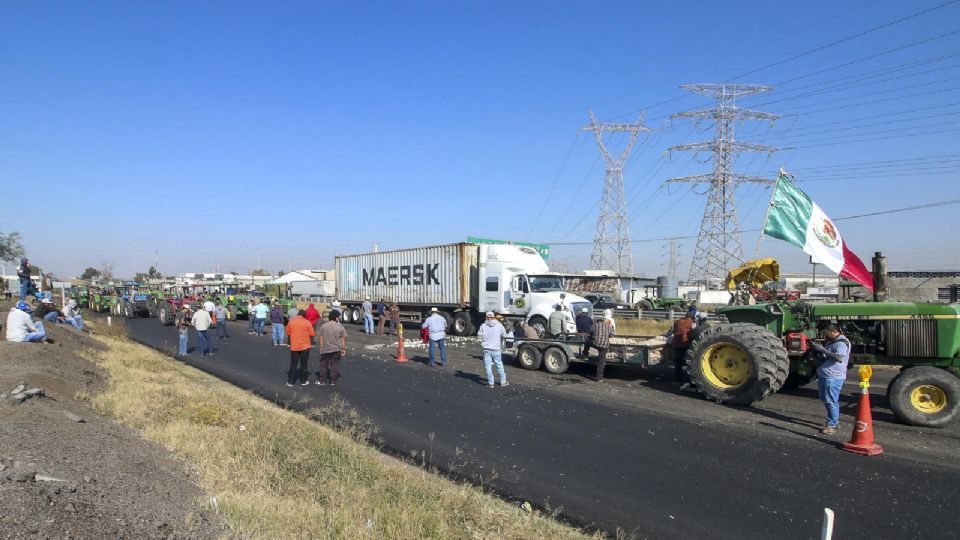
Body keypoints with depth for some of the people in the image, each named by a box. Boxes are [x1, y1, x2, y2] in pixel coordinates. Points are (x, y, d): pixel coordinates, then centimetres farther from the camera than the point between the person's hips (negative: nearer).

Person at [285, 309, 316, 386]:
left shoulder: (291, 321, -1)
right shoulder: (307, 322, -7)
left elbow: (288, 333, 6)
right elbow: (311, 334, -5)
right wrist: (311, 343, 9)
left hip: (294, 346, 2)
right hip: (305, 346, -2)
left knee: (293, 364, 9)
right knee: (304, 364, 9)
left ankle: (290, 381, 12)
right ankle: (304, 381, 15)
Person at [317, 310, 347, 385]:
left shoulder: (323, 326, -2)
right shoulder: (340, 327, -7)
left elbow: (321, 338, 1)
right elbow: (343, 339, -4)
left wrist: (321, 347, 10)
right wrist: (344, 348, 5)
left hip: (325, 349, 1)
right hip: (336, 349, -1)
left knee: (323, 365, 13)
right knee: (334, 365, 7)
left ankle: (322, 380, 18)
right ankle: (333, 381, 12)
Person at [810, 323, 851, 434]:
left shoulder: (841, 343, -14)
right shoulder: (831, 341, 16)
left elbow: (839, 358, -30)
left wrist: (822, 350, -28)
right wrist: (817, 354, 8)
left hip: (833, 377, -10)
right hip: (823, 375, 10)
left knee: (831, 401, -5)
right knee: (824, 399, 19)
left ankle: (832, 425, 2)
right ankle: (834, 420, 33)